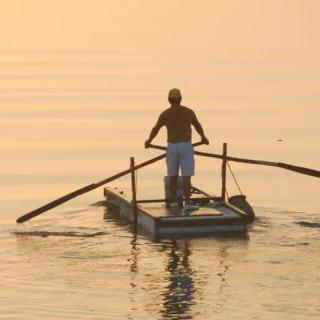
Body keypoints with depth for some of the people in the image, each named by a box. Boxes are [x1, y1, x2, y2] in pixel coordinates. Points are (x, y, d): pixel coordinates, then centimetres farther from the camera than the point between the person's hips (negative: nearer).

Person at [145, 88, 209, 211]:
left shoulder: (165, 114, -2)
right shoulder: (189, 112, -1)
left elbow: (155, 129, 13)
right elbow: (198, 126, 18)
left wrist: (149, 141, 33)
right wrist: (203, 137, 38)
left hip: (172, 147, 1)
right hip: (186, 147, -1)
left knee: (173, 175, 16)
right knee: (187, 176, -2)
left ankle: (174, 202, 15)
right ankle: (187, 204, -9)